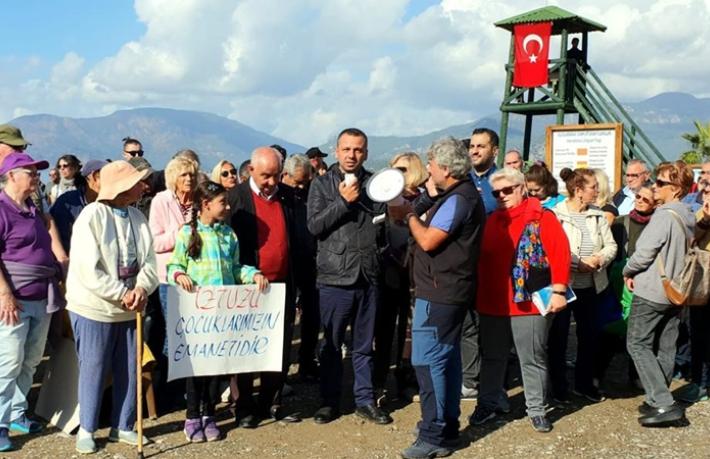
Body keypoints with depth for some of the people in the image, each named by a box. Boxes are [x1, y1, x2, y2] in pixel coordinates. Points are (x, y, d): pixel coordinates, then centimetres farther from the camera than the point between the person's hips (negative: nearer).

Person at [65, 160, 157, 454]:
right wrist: (123, 294, -19)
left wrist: (141, 288, -16)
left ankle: (123, 427, 26)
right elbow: (89, 271, -20)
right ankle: (86, 429, 22)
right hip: (94, 309, -5)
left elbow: (148, 260, 3)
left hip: (129, 308, 6)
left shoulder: (137, 217, 3)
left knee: (129, 371, 11)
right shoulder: (91, 217, -15)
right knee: (93, 371, 6)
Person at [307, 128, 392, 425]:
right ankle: (330, 401, 22)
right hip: (334, 277, -1)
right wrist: (344, 200, -14)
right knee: (331, 344, 9)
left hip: (368, 275, 2)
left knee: (364, 345, 12)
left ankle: (365, 400, 24)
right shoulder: (322, 184, 2)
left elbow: (382, 223, 3)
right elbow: (314, 225, -9)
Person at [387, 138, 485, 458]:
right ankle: (447, 425, 25)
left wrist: (410, 216, -6)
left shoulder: (458, 199, -19)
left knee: (427, 360, -8)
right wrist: (414, 211, -2)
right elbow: (433, 230, 12)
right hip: (448, 290, 11)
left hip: (439, 292, -11)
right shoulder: (459, 194, 14)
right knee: (446, 357, 15)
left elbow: (428, 240, -22)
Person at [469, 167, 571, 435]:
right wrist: (478, 294, 9)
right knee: (492, 356, 15)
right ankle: (489, 403, 29)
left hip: (529, 303, -5)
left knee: (533, 359, 6)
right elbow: (481, 258, 12)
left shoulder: (541, 218, -6)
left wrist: (558, 290, -17)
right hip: (492, 304, 5)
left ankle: (537, 409, 19)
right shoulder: (491, 221, 10)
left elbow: (560, 253, -12)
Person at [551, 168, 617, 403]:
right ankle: (558, 386, 19)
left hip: (590, 286, 6)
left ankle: (584, 383, 30)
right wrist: (579, 263, -20)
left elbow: (610, 245, 8)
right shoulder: (555, 215, -13)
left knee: (590, 335, 14)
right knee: (558, 337, 5)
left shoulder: (597, 215, 5)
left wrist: (599, 260, -12)